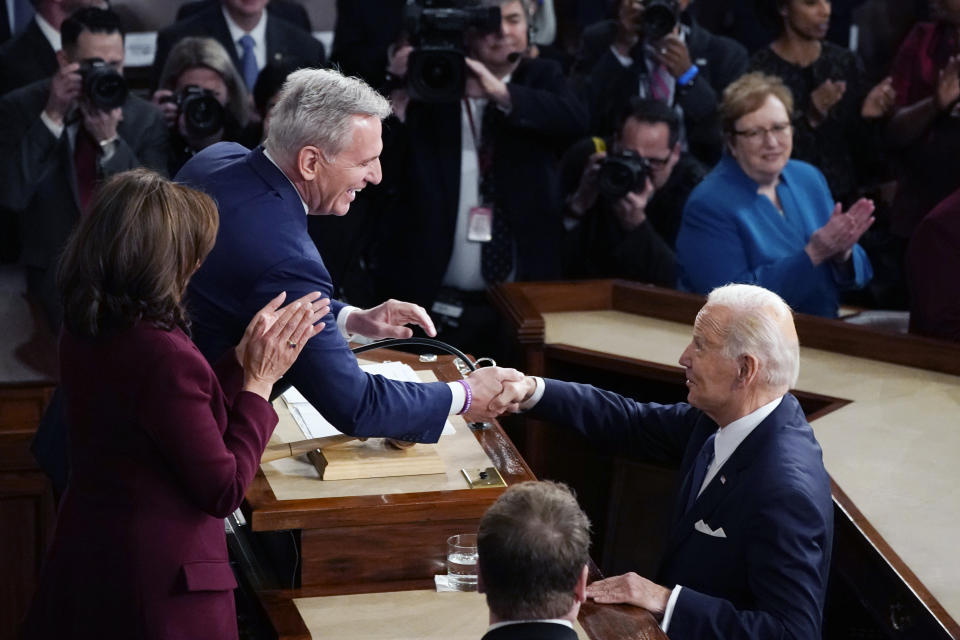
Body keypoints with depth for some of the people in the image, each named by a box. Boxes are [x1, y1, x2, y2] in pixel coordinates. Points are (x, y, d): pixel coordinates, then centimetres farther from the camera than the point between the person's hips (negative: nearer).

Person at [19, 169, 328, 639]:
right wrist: (260, 380, -10)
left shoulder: (84, 333, -1)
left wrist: (244, 357, 9)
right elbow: (224, 491, -17)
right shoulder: (162, 356, -26)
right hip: (161, 581, -8)